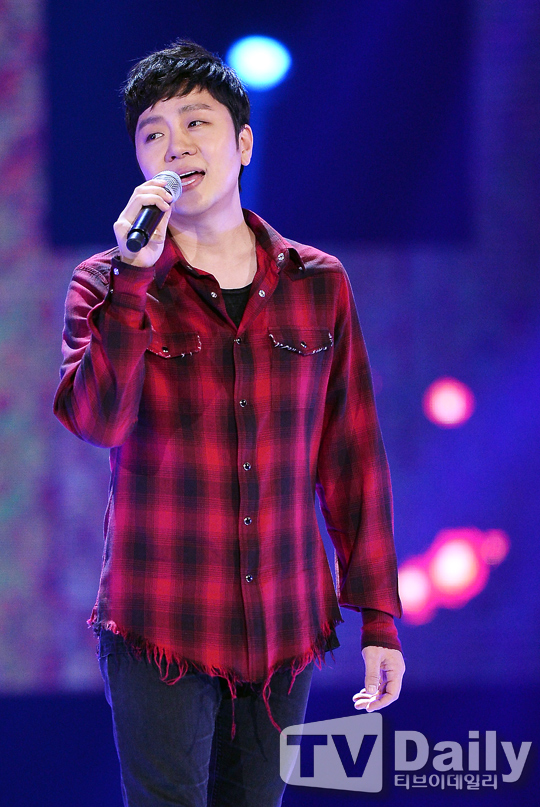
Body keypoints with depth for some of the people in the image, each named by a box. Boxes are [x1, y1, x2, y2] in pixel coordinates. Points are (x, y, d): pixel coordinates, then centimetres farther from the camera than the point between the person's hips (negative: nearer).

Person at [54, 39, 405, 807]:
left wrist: (378, 616, 6)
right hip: (161, 628, -2)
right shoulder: (109, 286, 1)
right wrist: (134, 274, -21)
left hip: (285, 626, 2)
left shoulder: (318, 283, 6)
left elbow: (352, 456, 8)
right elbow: (97, 419, -17)